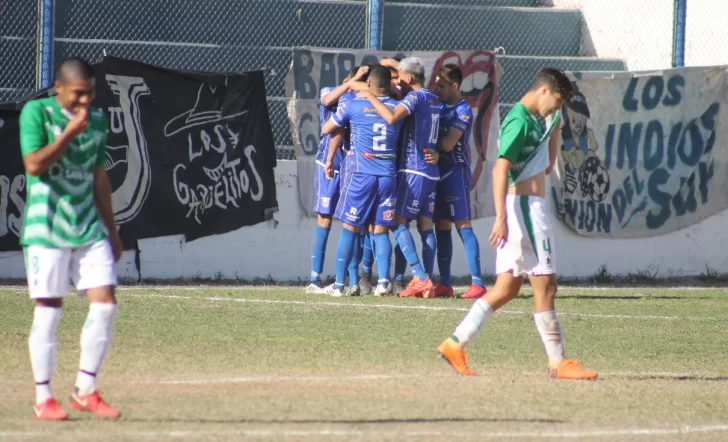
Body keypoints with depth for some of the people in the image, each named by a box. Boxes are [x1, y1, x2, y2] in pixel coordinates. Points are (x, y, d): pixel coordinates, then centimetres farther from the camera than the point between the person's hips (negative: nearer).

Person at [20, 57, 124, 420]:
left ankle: (85, 391, 7)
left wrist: (111, 230, 19)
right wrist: (69, 132, -19)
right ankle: (43, 398, 5)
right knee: (48, 311, -3)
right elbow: (34, 165, -17)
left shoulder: (97, 120, 11)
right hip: (47, 227, -5)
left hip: (89, 227, 5)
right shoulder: (36, 113, -5)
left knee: (105, 304, -3)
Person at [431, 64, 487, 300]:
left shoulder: (463, 111, -11)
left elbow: (447, 144, -17)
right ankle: (445, 284, 11)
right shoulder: (440, 105, 13)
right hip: (440, 172, 8)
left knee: (463, 225, -11)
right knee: (441, 226, 8)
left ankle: (477, 283, -15)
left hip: (456, 172, -8)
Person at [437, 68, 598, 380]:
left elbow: (547, 165, 30)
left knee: (507, 288, 9)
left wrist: (555, 128, 18)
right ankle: (558, 362, -3)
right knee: (545, 285, -6)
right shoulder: (520, 120, -14)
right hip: (524, 205, -10)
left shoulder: (533, 121, 17)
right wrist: (501, 217, -29)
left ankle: (455, 344, 8)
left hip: (527, 209, 10)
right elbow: (500, 168, -23)